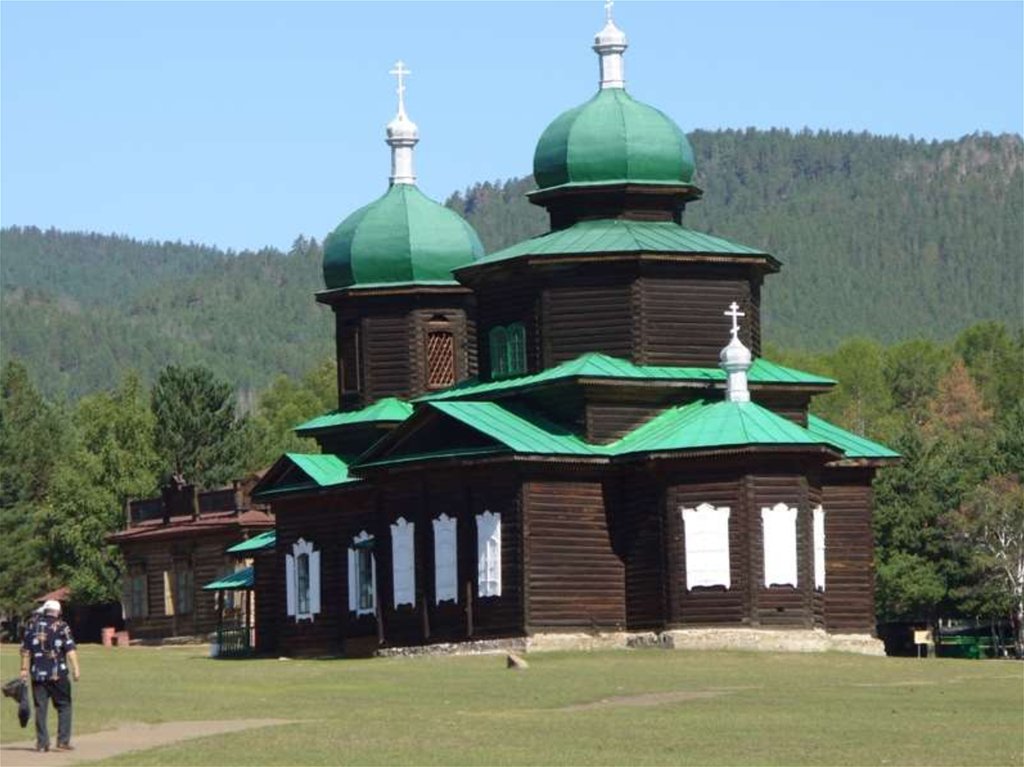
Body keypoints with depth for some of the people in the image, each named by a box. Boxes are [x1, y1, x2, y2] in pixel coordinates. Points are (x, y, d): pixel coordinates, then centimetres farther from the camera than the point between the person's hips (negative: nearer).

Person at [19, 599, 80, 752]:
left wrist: (24, 669, 17)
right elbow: (70, 650, -11)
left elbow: (25, 650, 11)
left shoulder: (33, 627, 8)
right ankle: (63, 741, 0)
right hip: (57, 674, -3)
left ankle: (42, 742, 5)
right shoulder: (61, 627, -4)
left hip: (38, 675, 3)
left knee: (40, 708, 7)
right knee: (64, 707, 5)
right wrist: (75, 669, -13)